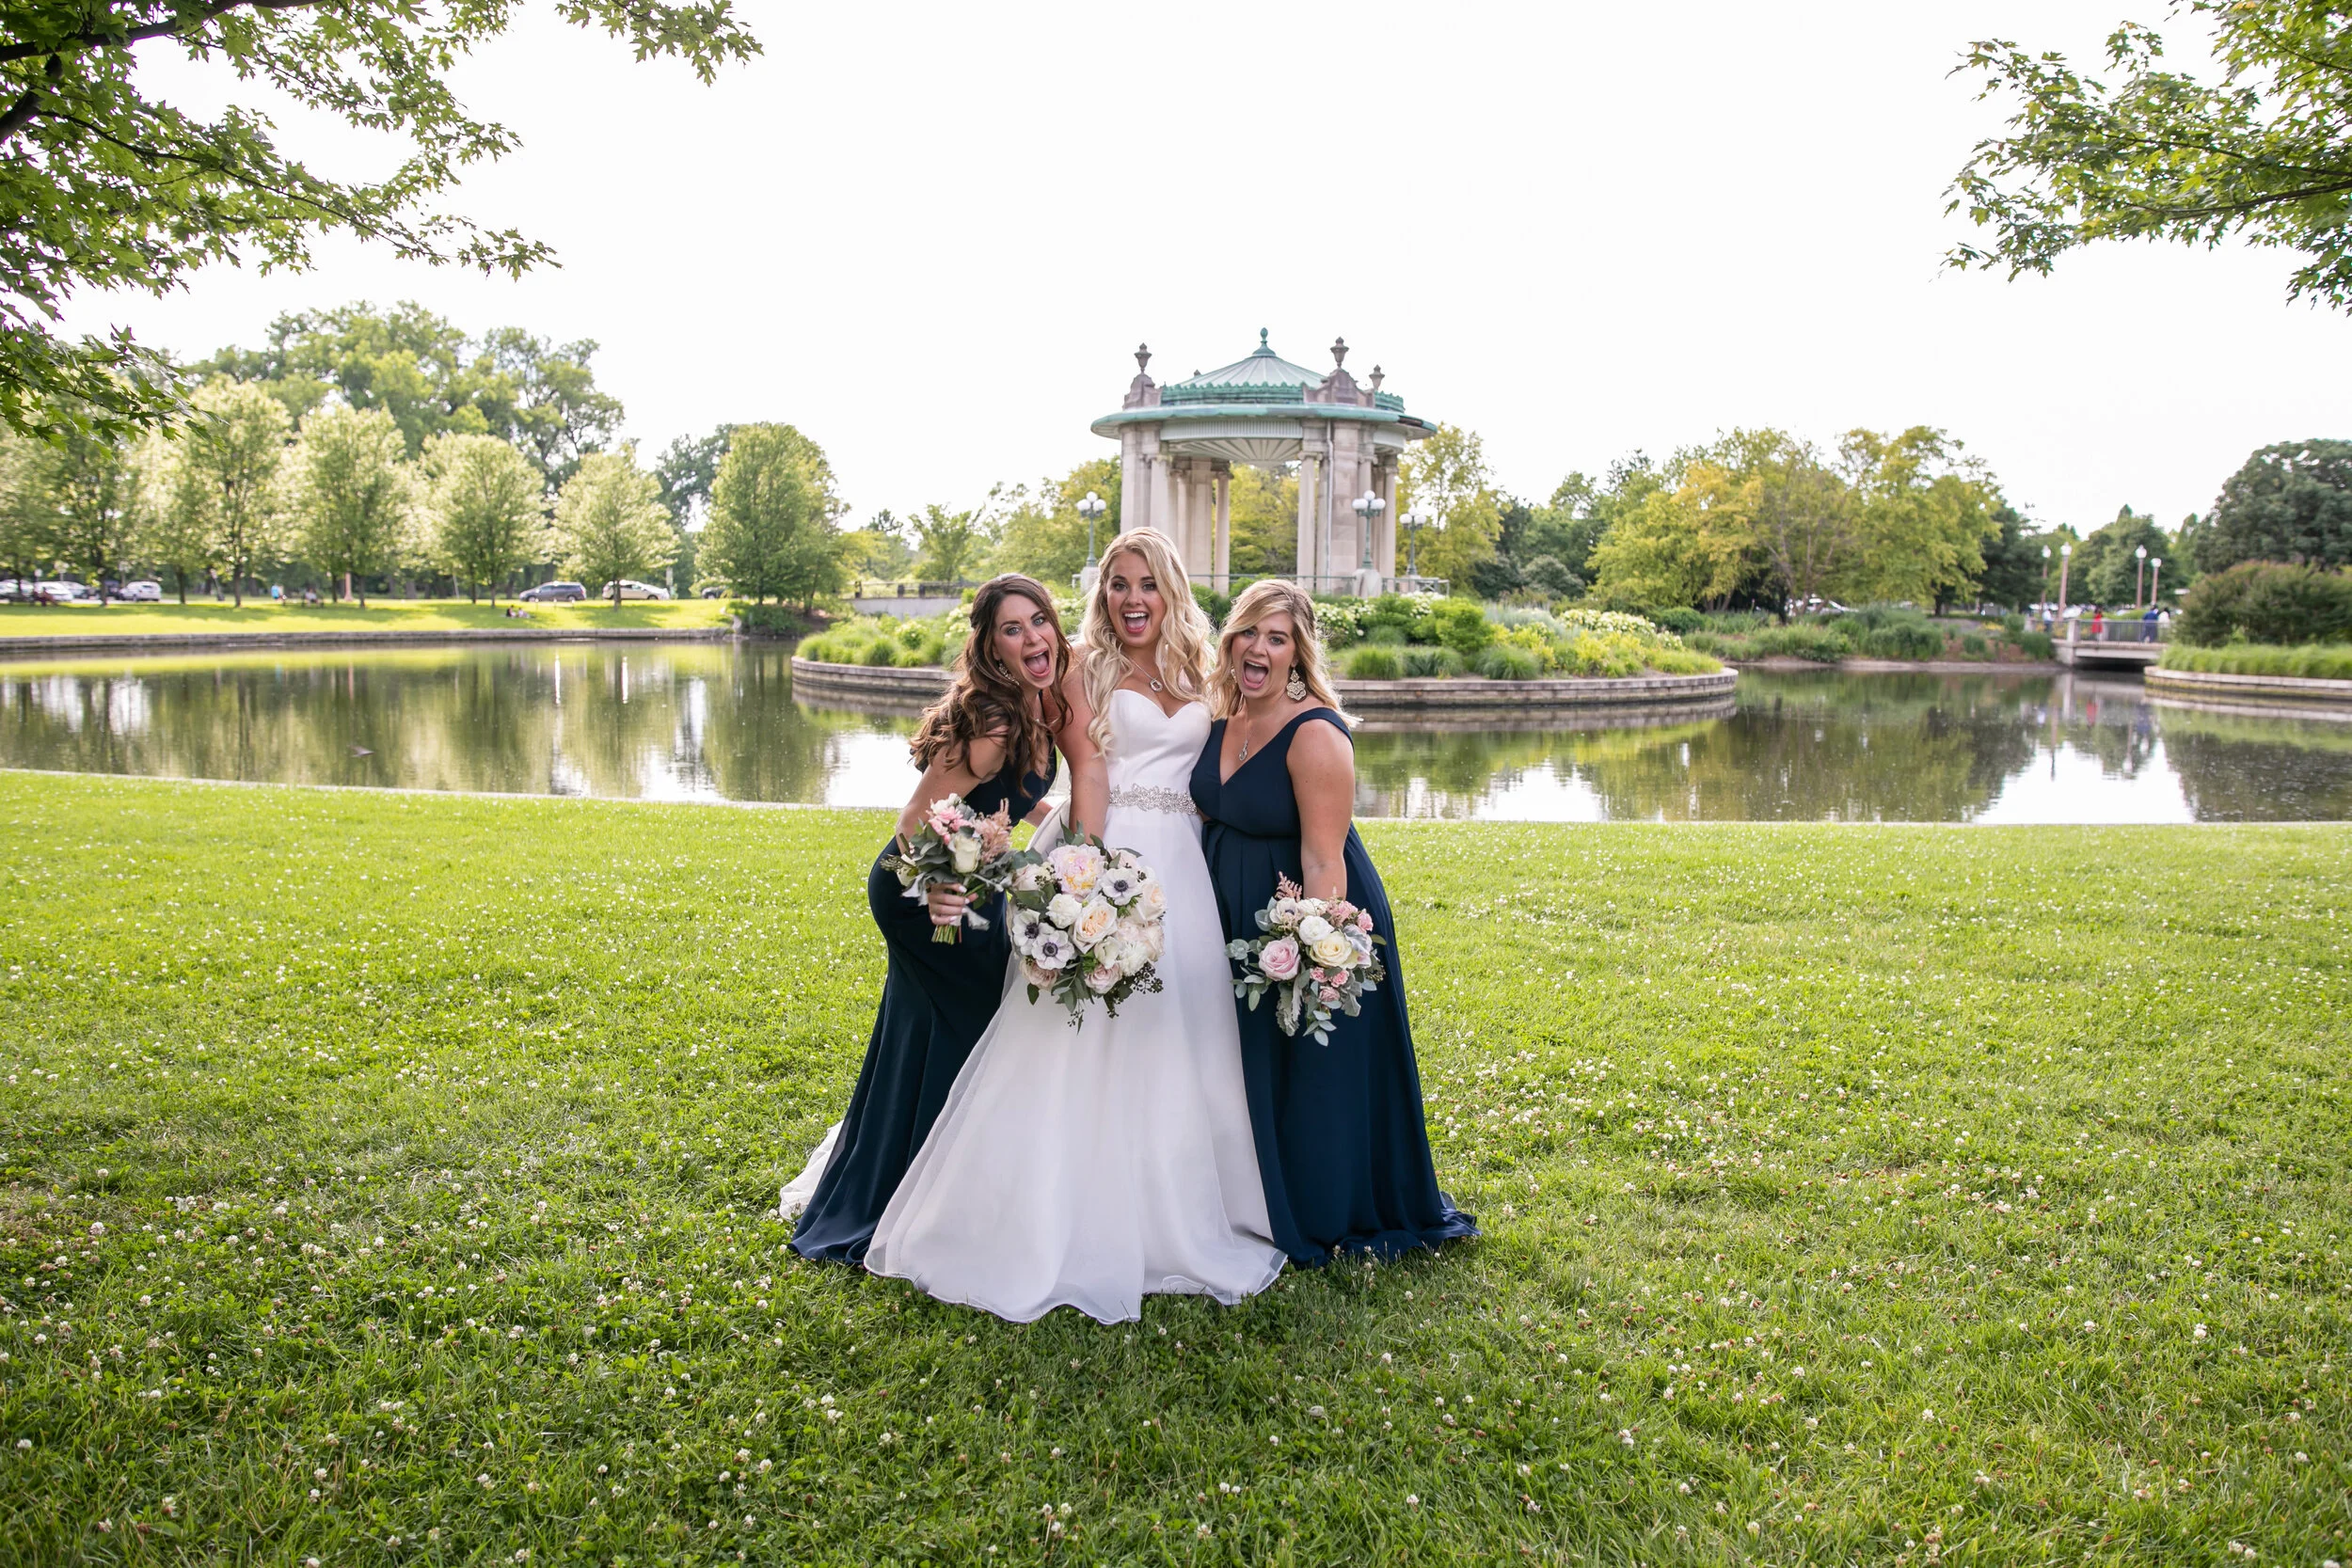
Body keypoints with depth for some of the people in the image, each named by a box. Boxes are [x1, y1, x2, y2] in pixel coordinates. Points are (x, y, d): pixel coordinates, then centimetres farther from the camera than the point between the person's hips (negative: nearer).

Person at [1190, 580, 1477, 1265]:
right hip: (1238, 923, 8)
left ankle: (1323, 1219, 29)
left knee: (1315, 1073, 7)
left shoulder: (1315, 734, -23)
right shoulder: (1221, 719, 1)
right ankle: (1261, 1211, 40)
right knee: (1250, 1070, 20)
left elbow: (1324, 861, -26)